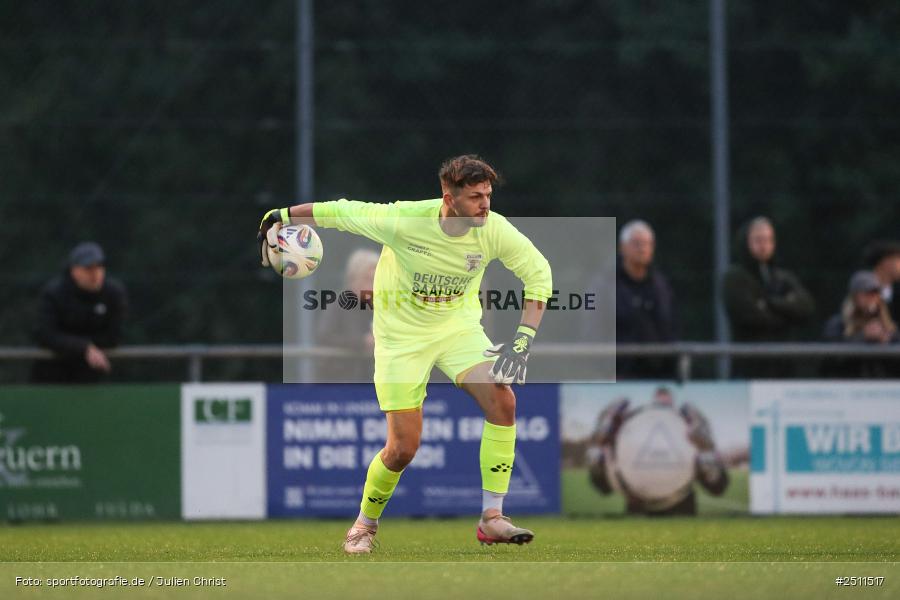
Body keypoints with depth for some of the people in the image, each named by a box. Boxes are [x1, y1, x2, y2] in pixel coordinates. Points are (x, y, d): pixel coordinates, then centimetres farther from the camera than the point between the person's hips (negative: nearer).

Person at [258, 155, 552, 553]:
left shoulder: (494, 230, -18)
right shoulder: (403, 221, -27)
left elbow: (538, 271, -7)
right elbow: (340, 212, -13)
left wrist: (523, 339, -17)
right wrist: (281, 216, -4)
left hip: (459, 327, 3)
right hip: (402, 336, -3)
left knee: (502, 399, -23)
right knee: (403, 448, -6)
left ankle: (492, 519, -16)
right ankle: (365, 524, 24)